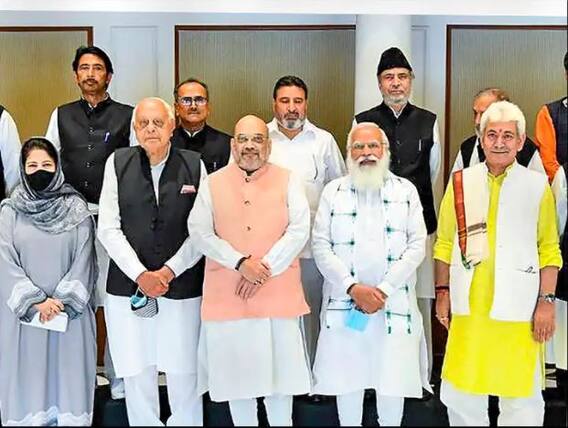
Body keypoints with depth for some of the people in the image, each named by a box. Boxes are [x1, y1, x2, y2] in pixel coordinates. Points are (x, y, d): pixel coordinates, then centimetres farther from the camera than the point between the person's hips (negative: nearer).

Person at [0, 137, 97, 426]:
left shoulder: (76, 208, 2)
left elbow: (84, 258, -3)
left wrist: (63, 300, -12)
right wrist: (35, 302, -12)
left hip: (70, 310, 0)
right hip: (25, 311, 0)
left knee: (69, 369, 5)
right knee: (28, 371, 5)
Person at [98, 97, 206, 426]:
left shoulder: (193, 165, 2)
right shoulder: (119, 162, 4)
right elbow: (109, 228, 0)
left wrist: (168, 272, -9)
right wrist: (140, 275, -9)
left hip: (182, 286, 0)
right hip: (128, 287, 1)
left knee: (184, 373, 4)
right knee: (137, 377, 6)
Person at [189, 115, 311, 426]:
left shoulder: (288, 181, 5)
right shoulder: (212, 183, 7)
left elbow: (299, 230, -4)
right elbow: (199, 232, -1)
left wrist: (265, 268, -13)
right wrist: (240, 262, -13)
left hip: (277, 292, 0)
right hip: (227, 293, 1)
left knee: (280, 366, 6)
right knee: (236, 369, 8)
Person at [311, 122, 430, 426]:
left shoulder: (406, 190, 7)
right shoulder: (333, 191, 7)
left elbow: (417, 245, 1)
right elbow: (321, 246, 0)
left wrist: (384, 289, -9)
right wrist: (353, 288, -11)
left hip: (394, 303, 0)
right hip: (344, 302, 0)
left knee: (393, 380, 4)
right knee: (346, 380, 6)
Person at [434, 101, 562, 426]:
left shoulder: (538, 185, 1)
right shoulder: (461, 183, 6)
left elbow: (549, 250, 2)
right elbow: (445, 244, 10)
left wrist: (546, 301, -4)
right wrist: (443, 293, 7)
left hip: (518, 307, -2)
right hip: (469, 305, 2)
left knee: (522, 394, 5)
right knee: (461, 391, 9)